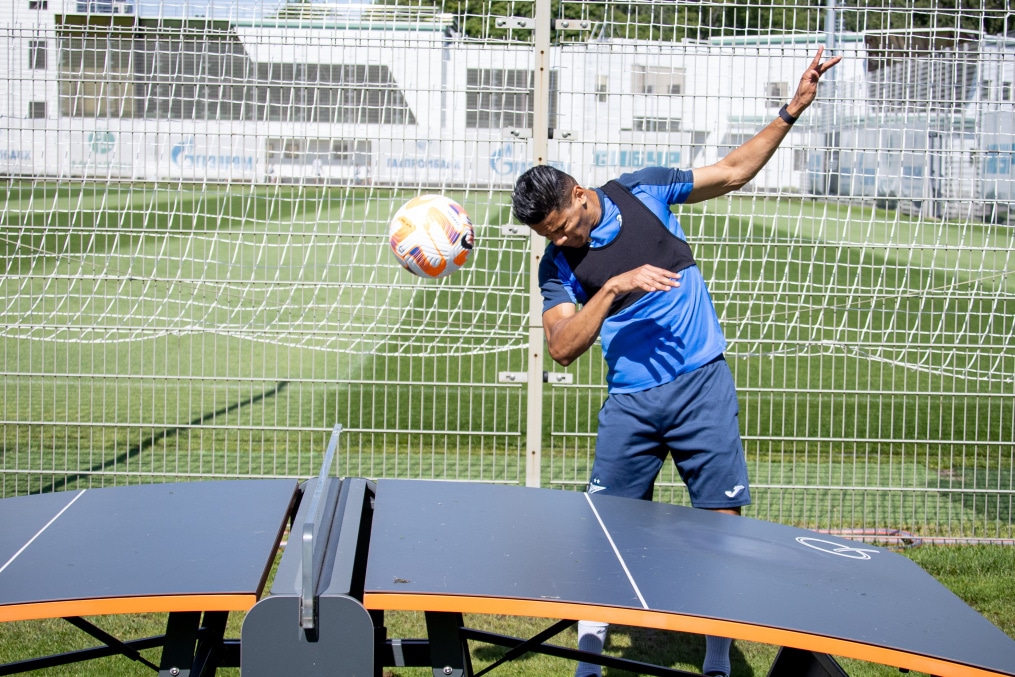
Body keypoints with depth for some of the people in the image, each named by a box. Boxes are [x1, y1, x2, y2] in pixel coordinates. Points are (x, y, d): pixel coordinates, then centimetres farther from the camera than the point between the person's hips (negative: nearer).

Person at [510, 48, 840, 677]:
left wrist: (791, 111, 5)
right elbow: (562, 347, -13)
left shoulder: (642, 190, 0)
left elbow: (734, 171, 11)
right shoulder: (559, 265, -1)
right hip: (630, 404, 1)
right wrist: (614, 287, -22)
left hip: (703, 384, 0)